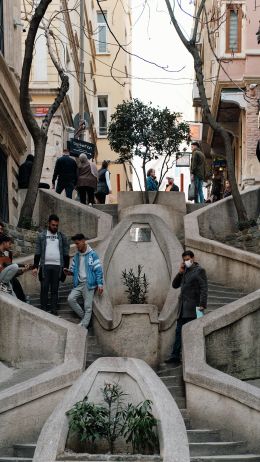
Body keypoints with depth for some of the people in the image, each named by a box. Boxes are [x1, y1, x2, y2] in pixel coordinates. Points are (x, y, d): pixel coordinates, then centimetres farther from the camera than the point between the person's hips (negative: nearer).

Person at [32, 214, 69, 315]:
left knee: (55, 290, 2)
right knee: (44, 289, -2)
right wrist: (35, 267, -2)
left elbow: (66, 254, 9)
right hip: (45, 266, -1)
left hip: (57, 266, 1)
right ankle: (43, 310, 2)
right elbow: (37, 253, 5)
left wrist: (66, 267, 3)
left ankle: (53, 310, 4)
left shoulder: (62, 237, 9)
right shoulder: (41, 236, 6)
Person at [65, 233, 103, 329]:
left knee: (88, 307, -5)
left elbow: (98, 270, -7)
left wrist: (100, 284, -14)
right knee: (71, 298, -14)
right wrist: (69, 272, -5)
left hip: (89, 284, -5)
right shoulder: (76, 256, 12)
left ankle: (83, 327, -2)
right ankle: (84, 317, 4)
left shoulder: (92, 254, -4)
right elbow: (74, 270, 19)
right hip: (79, 284, 5)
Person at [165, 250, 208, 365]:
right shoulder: (184, 271, 19)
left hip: (192, 308, -7)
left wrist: (202, 305, -20)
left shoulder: (199, 270, -4)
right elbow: (175, 285, 18)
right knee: (179, 331, 5)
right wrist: (180, 273, 3)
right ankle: (175, 356, 5)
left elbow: (204, 289, -11)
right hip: (182, 308, 7)